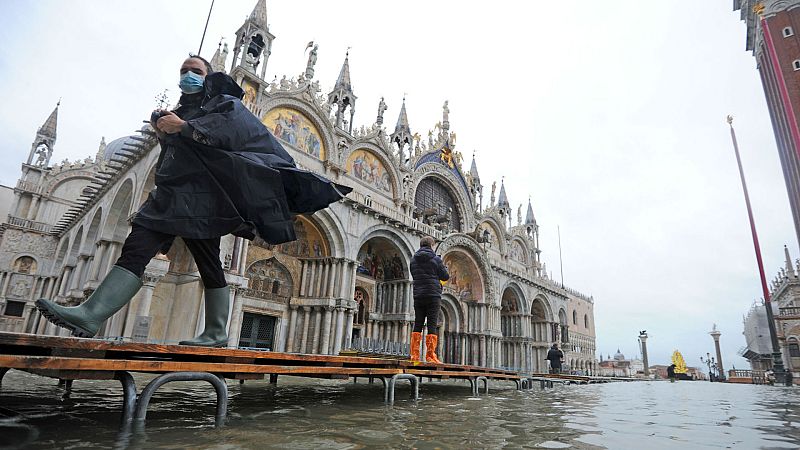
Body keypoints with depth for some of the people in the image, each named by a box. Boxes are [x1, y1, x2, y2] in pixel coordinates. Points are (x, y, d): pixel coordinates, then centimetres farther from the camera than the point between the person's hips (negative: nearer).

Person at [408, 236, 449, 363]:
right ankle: (430, 355, -3)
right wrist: (441, 268, 19)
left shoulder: (414, 259, 8)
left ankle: (414, 354, 6)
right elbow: (445, 277, 1)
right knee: (432, 325, -1)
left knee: (418, 324, 8)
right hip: (433, 295, -4)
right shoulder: (436, 259, -4)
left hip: (418, 295, 4)